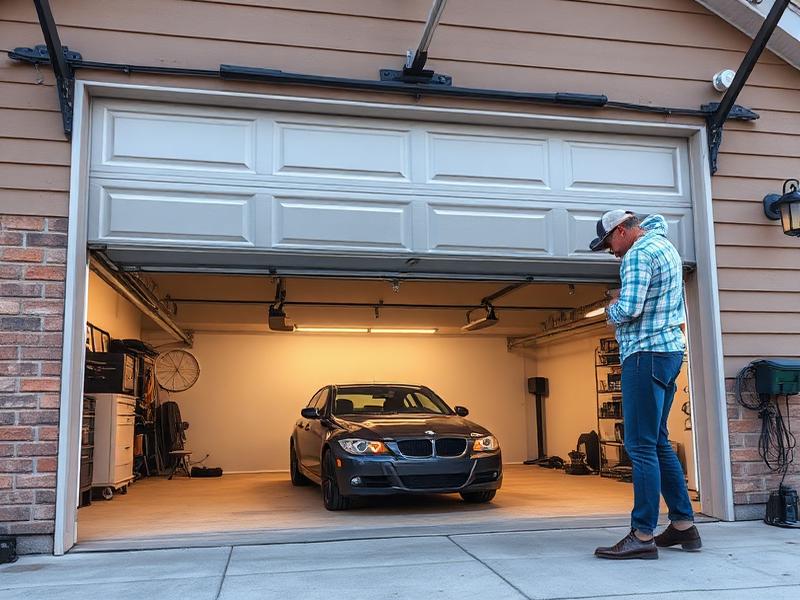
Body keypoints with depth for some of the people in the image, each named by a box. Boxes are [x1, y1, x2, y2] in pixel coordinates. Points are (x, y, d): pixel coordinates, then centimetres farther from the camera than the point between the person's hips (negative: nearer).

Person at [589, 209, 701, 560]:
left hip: (646, 354, -11)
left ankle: (643, 536, -9)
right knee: (658, 443, 14)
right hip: (670, 350, 11)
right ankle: (683, 525, 17)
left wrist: (611, 309, -2)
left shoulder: (638, 253, -12)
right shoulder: (662, 241, 18)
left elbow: (629, 309, -23)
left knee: (641, 447, -10)